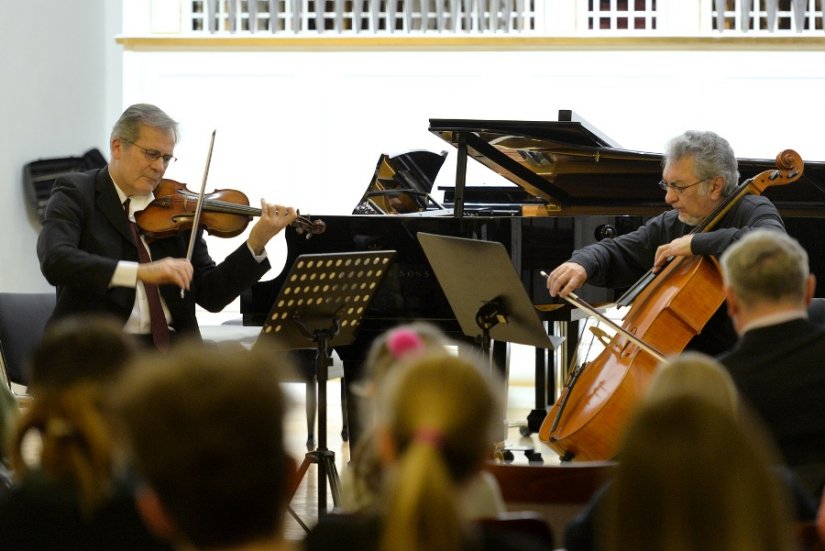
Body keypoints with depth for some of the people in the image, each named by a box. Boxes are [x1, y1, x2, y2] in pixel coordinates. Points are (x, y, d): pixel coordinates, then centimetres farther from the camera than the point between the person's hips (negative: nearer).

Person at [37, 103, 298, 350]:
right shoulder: (76, 193, 1)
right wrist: (141, 272, -29)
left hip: (170, 346, 4)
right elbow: (54, 261, -19)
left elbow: (211, 296, 9)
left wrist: (256, 243, -6)